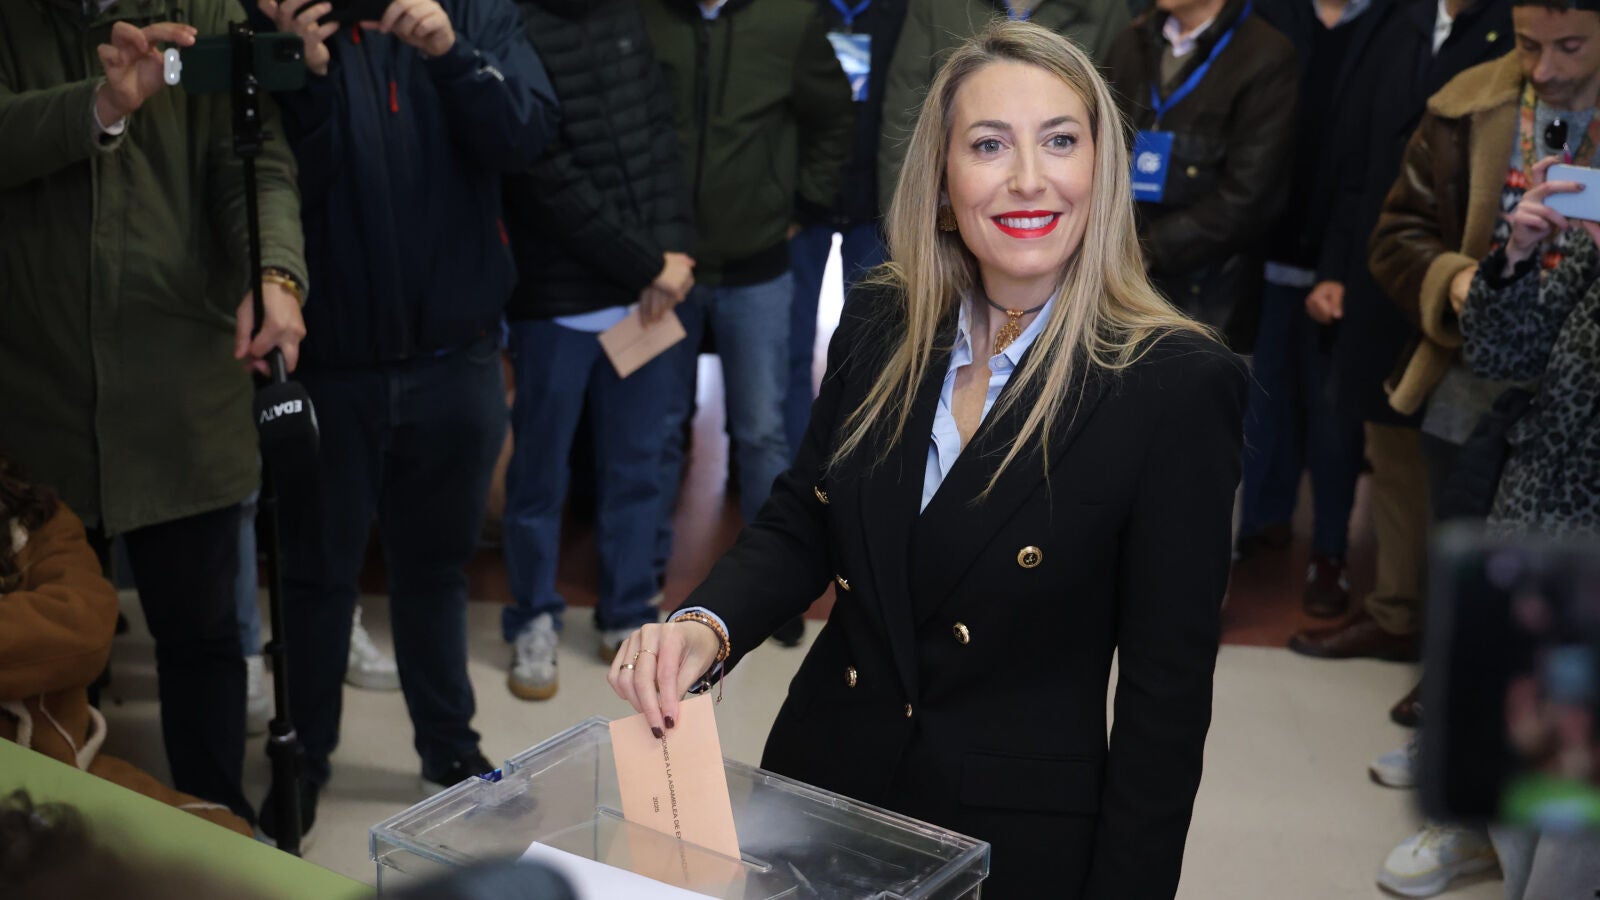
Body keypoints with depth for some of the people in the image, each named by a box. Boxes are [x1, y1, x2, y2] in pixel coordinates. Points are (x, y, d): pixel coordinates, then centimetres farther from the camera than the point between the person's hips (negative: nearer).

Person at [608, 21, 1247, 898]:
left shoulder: (1178, 383, -17)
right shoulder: (879, 323, -3)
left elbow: (1166, 685, -14)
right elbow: (799, 522, 5)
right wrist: (704, 625, -15)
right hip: (822, 784, 5)